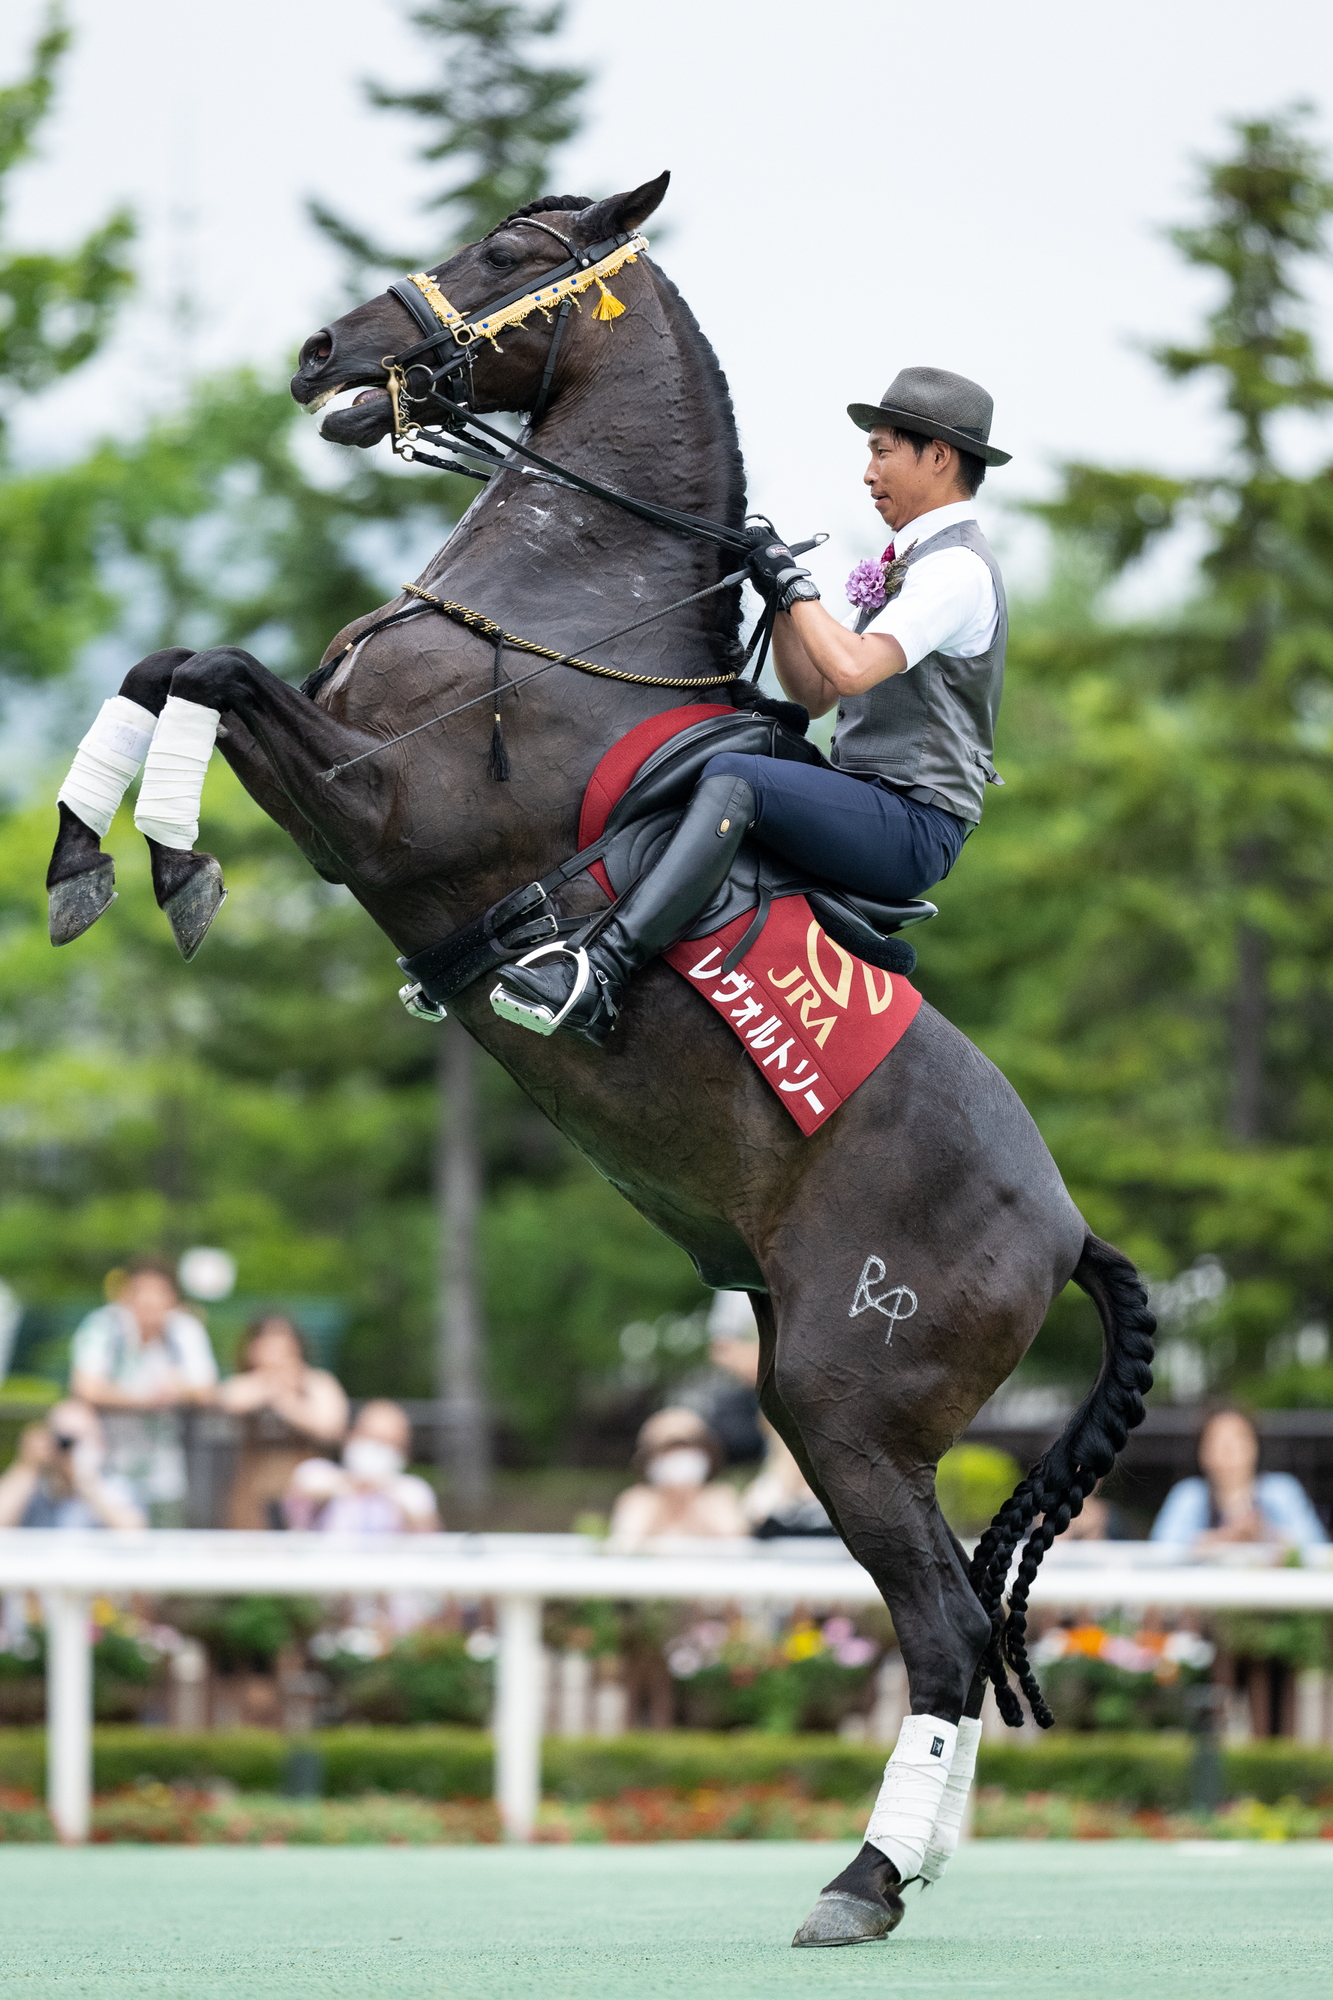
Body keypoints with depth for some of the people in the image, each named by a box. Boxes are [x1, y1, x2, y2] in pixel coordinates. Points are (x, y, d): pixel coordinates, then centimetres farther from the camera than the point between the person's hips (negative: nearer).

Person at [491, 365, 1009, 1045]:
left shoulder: (957, 567, -11)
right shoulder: (914, 561, 22)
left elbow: (851, 669, -26)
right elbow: (815, 694, 21)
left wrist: (797, 583, -12)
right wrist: (777, 593, 9)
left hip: (915, 828, -11)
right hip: (874, 814, 11)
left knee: (731, 778, -32)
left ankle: (599, 977, -44)